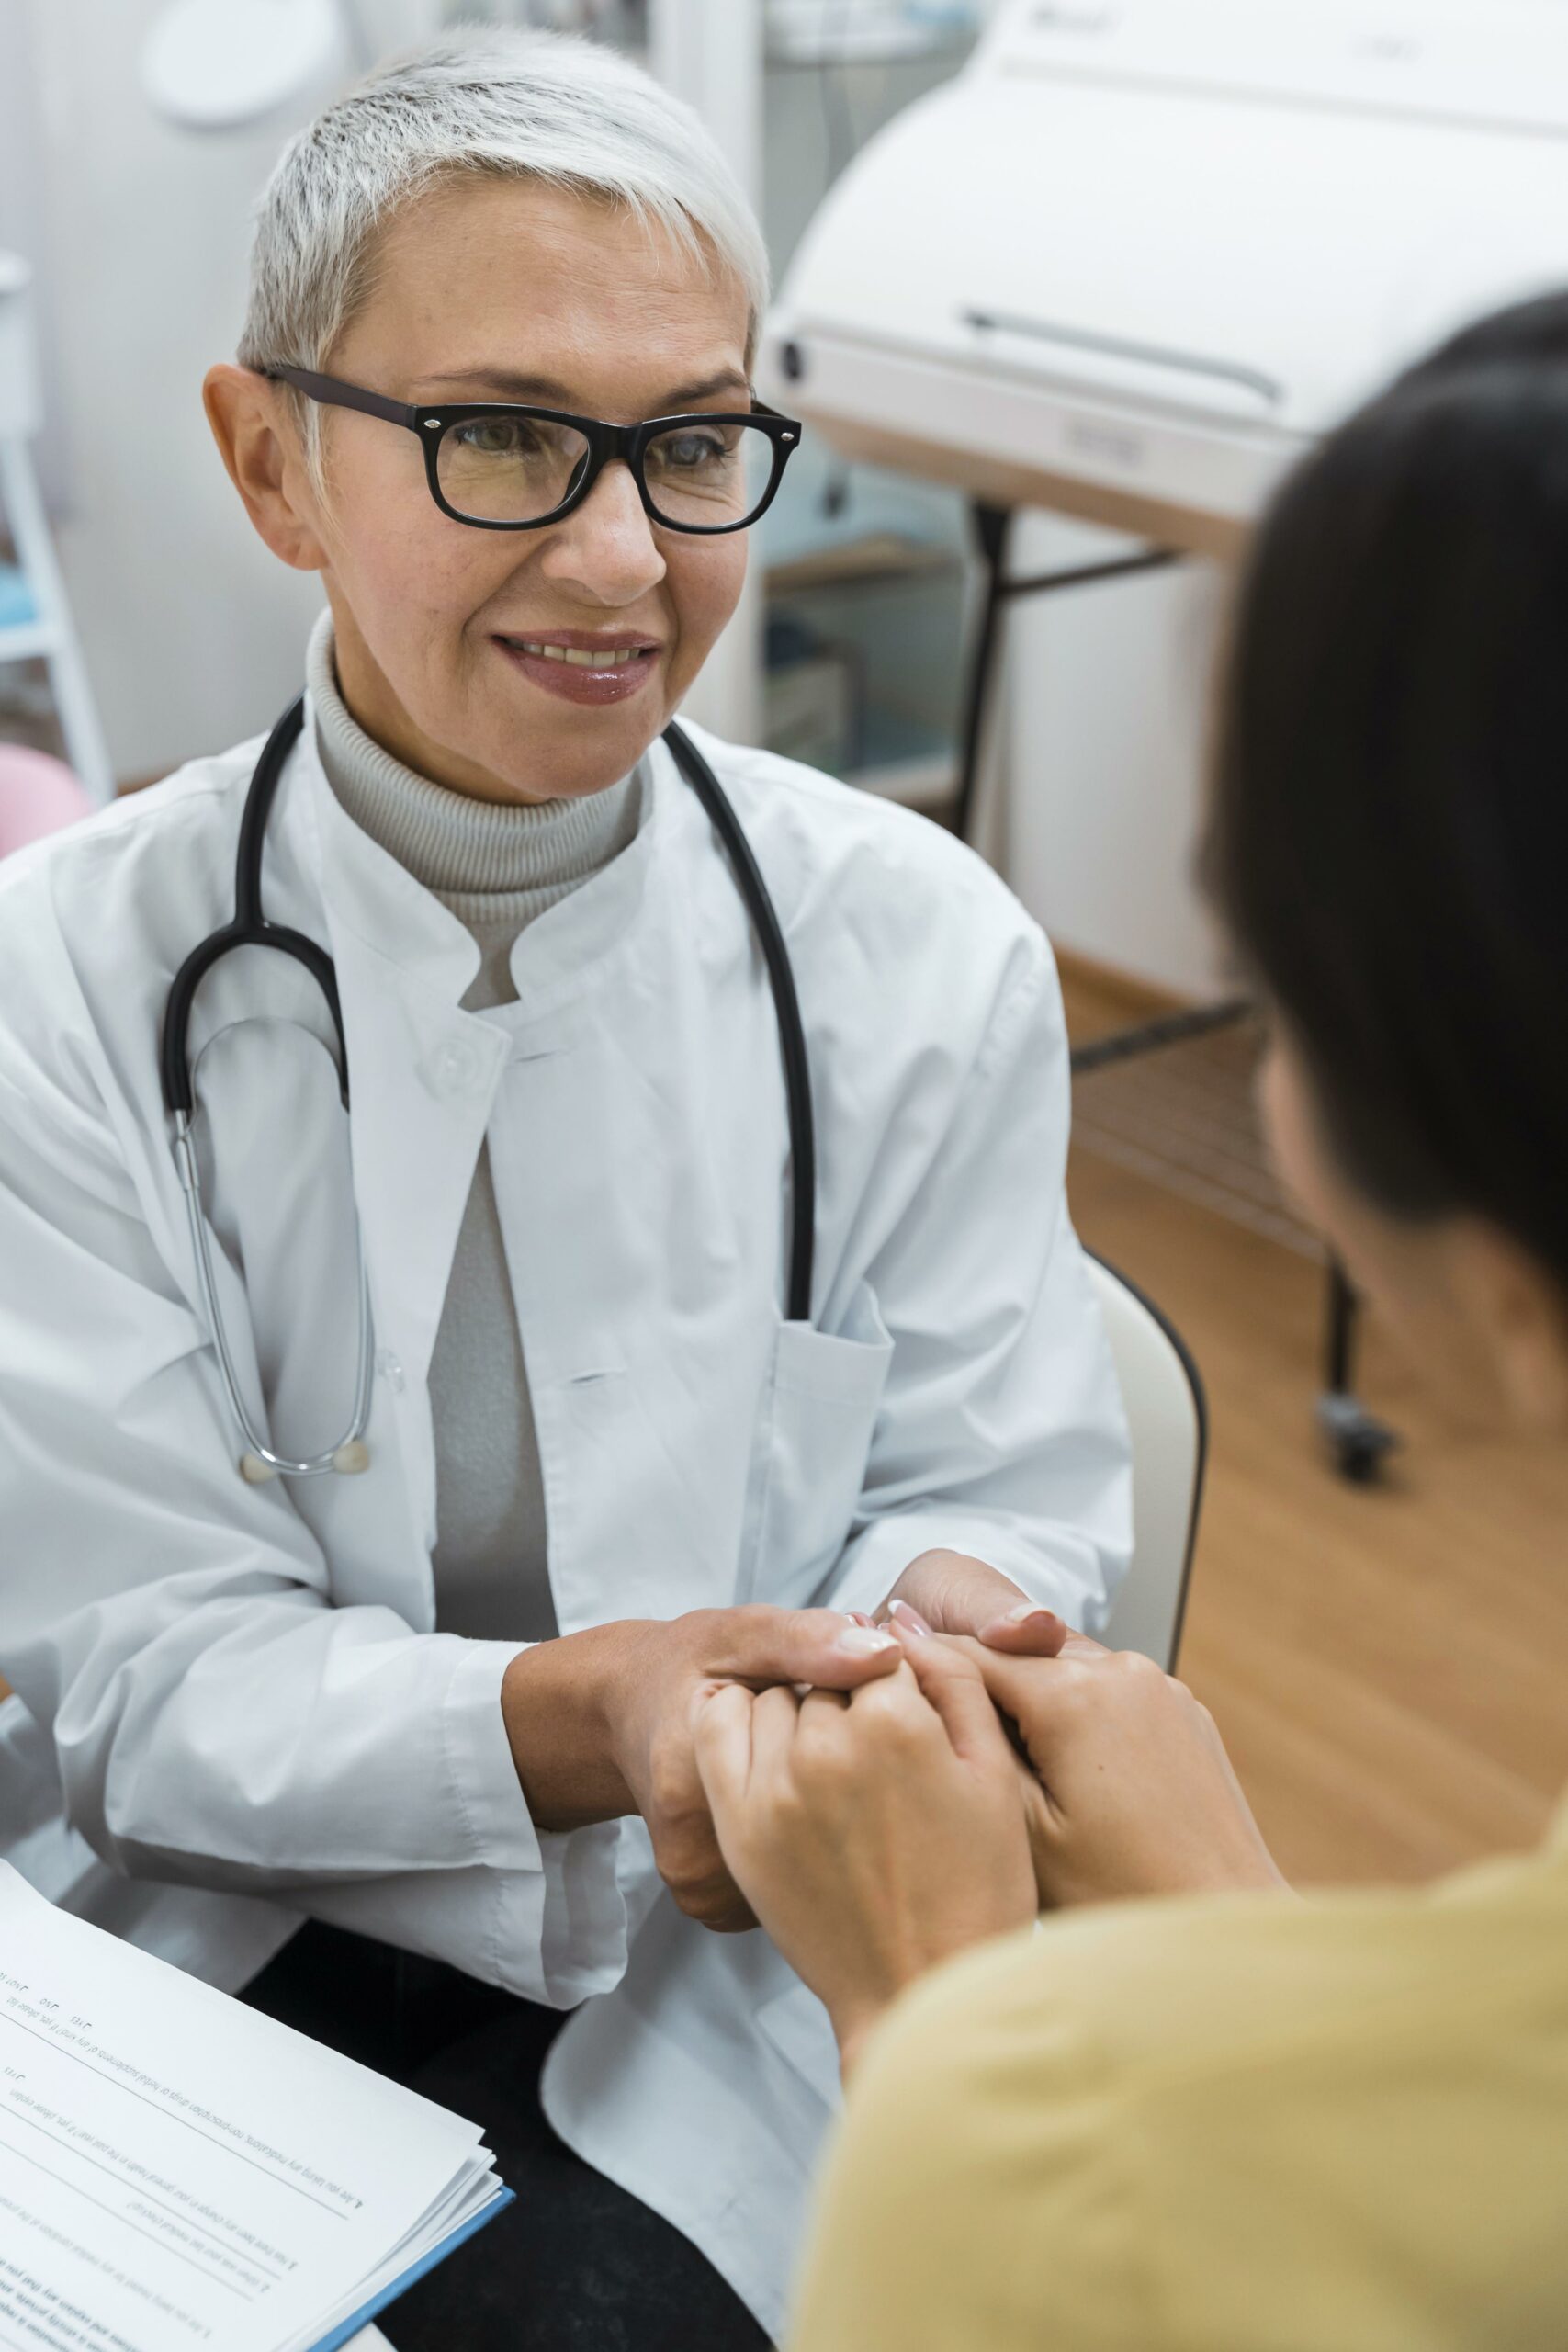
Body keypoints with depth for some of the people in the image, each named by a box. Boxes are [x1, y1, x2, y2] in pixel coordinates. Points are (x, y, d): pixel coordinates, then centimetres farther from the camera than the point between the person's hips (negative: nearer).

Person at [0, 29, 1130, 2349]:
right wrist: (573, 1716, -27)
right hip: (234, 1932, 0)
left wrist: (939, 1621, -24)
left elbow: (998, 1502, 0)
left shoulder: (927, 954, -6)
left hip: (724, 1987, 1)